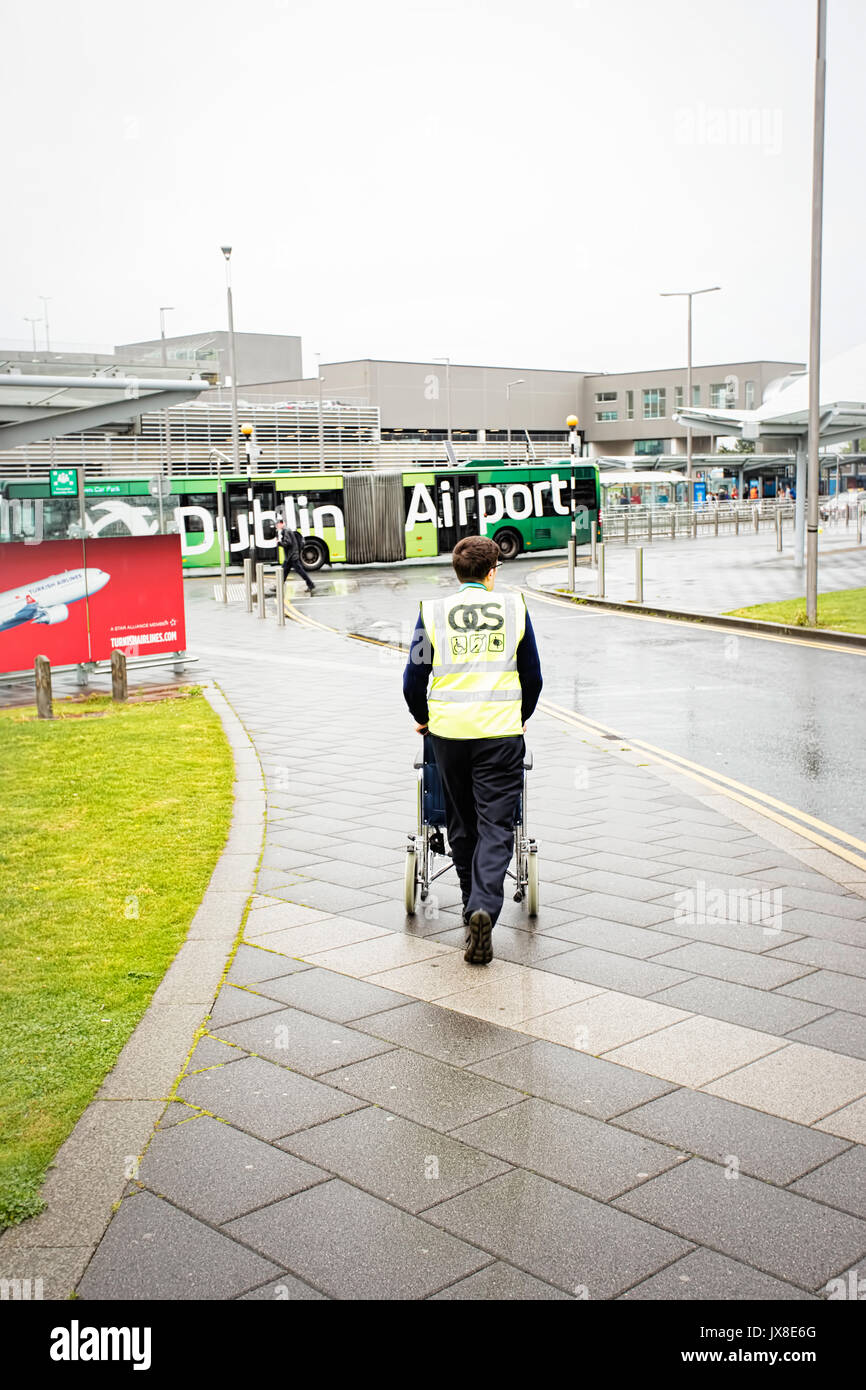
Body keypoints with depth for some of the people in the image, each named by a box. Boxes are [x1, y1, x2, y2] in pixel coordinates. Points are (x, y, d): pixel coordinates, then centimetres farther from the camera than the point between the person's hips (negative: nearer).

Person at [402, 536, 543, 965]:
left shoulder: (433, 612, 2)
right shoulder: (514, 608, 4)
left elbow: (414, 677, 2)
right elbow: (532, 676, 9)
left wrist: (422, 718, 20)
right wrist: (520, 717, 26)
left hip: (448, 731, 1)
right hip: (500, 732, -1)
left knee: (462, 826, 15)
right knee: (495, 826, -1)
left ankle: (474, 908, 26)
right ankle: (484, 908, -20)